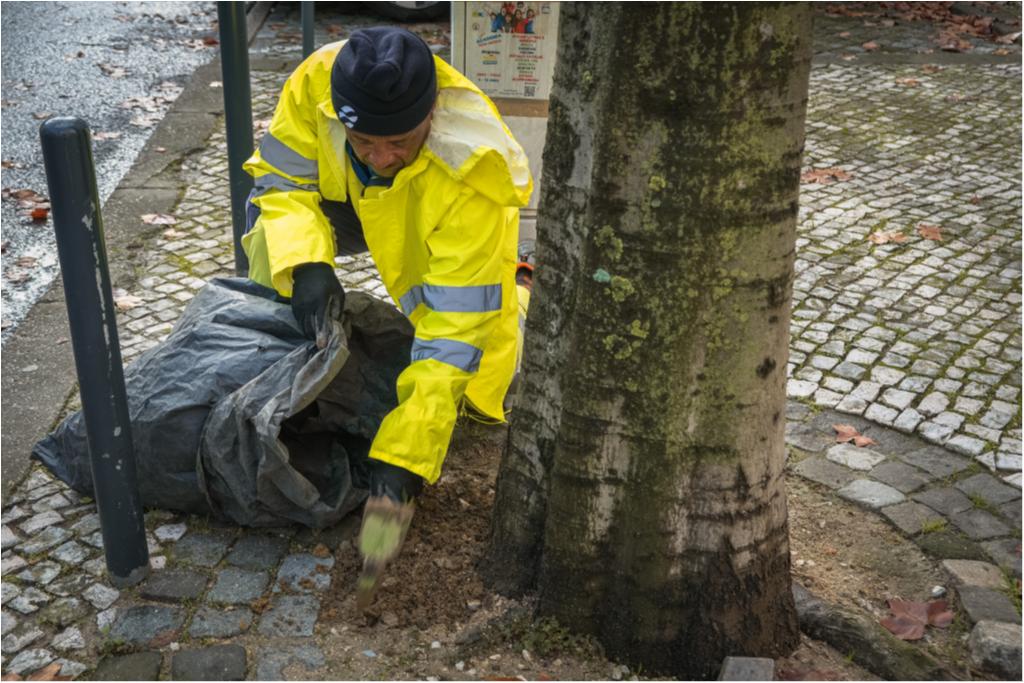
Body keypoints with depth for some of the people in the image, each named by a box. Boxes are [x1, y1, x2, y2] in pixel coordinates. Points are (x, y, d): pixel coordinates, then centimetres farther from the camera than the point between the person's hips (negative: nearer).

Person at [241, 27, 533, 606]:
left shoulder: (473, 177, -44)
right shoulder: (318, 80, -35)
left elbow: (451, 331, -43)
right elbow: (281, 178, -20)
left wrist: (402, 461, -47)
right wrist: (305, 263, -41)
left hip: (452, 239, -3)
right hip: (350, 206, 3)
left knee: (484, 392, -10)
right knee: (271, 232, -25)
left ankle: (503, 291, 21)